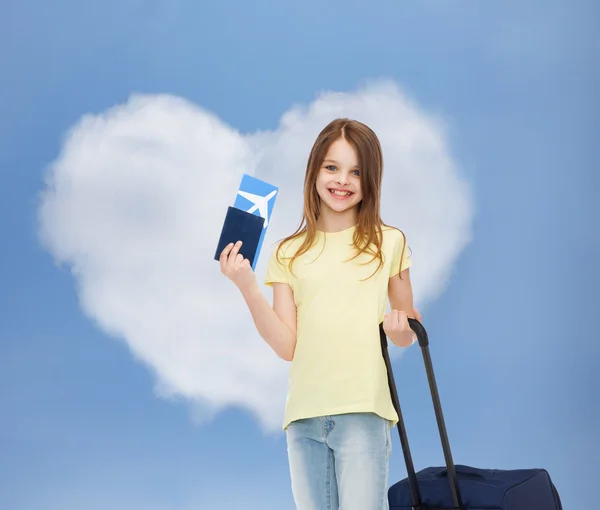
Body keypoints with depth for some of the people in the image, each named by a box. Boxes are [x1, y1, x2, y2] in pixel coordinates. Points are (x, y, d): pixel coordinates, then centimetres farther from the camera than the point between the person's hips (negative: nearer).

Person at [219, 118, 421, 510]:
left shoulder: (388, 243, 4)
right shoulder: (289, 253, 8)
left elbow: (408, 335, 12)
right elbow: (287, 346, 0)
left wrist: (401, 328, -11)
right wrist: (248, 288, -10)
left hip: (362, 411, -3)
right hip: (304, 415, 3)